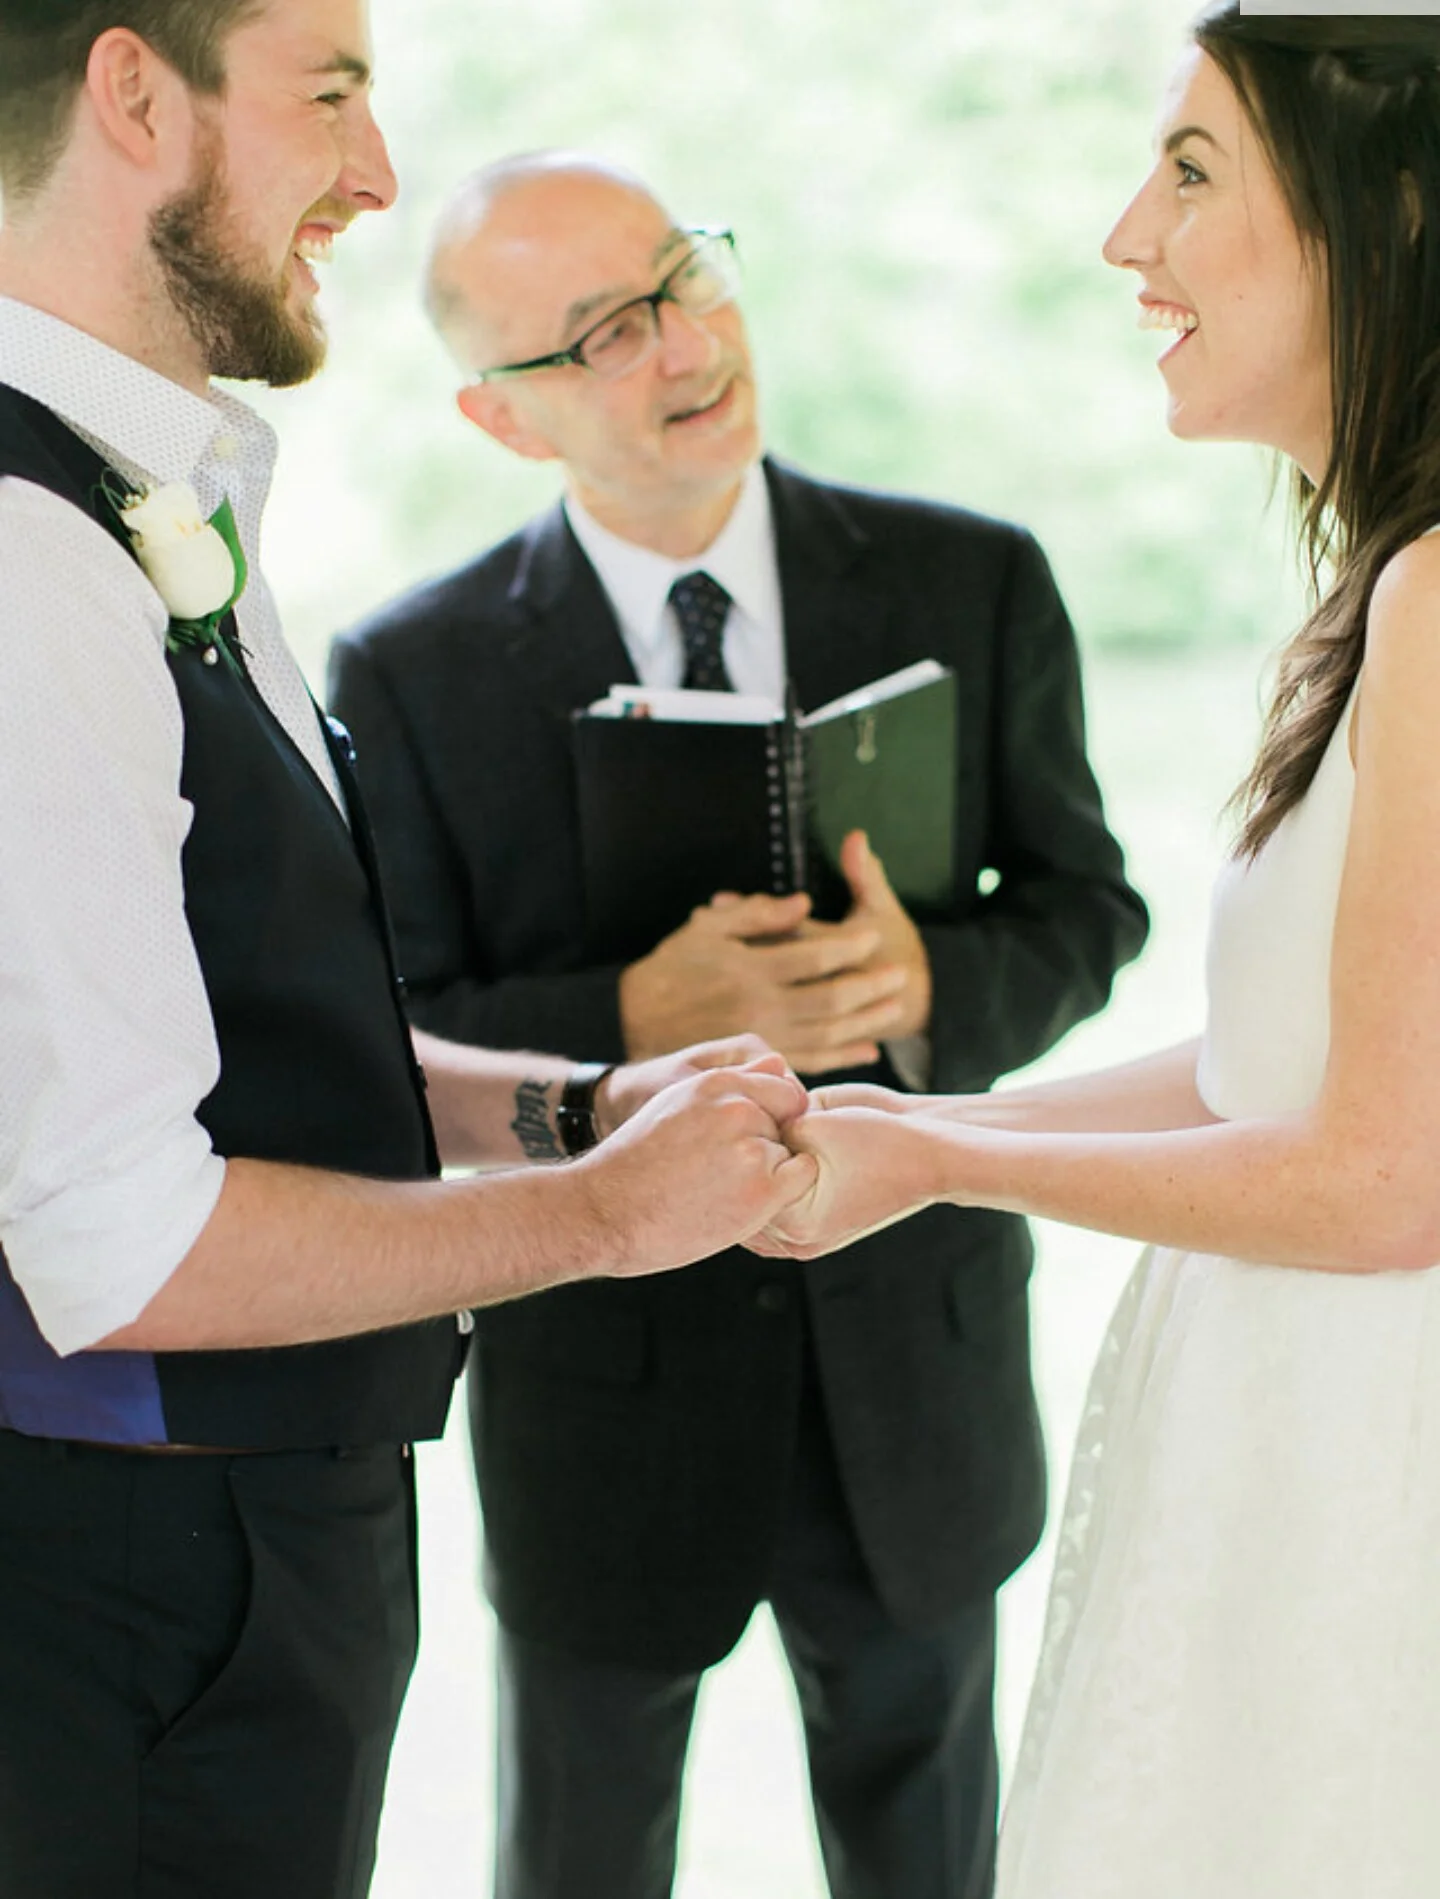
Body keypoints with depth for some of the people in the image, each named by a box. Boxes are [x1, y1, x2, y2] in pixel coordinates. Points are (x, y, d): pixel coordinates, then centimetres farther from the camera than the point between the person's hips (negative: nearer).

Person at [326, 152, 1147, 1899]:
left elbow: (1085, 905, 1)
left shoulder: (972, 585, -4)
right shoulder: (408, 679, -9)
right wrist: (633, 1020, -30)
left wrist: (929, 986, -22)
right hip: (598, 1404, -1)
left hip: (918, 1368, 2)